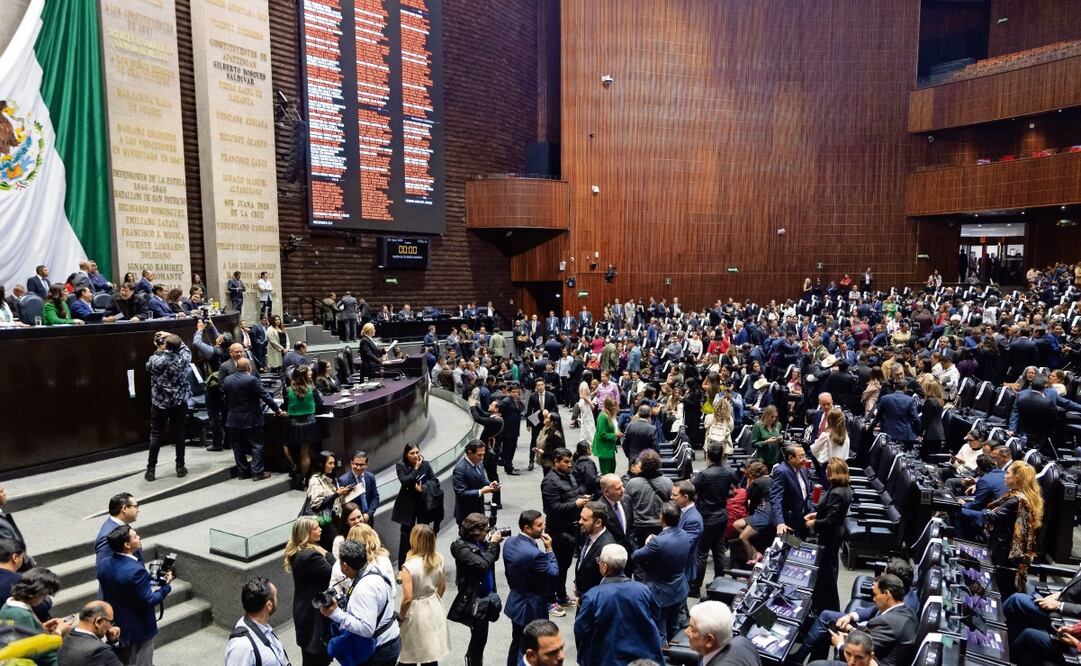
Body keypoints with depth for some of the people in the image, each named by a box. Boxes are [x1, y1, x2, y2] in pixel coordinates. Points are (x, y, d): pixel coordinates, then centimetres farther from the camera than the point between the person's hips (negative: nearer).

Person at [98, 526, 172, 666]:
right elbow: (149, 601, -24)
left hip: (116, 628, 8)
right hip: (138, 631, -8)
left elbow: (107, 597, 6)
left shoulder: (106, 566, -5)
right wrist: (166, 586, -10)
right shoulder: (136, 570, -31)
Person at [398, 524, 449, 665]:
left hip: (416, 612, -5)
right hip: (435, 608, 5)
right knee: (432, 653, 20)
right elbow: (442, 586, 4)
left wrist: (401, 616, -6)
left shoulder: (409, 566, -25)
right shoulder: (438, 559, -8)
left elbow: (407, 598, -23)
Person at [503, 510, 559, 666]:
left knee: (517, 644, 25)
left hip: (515, 603, 8)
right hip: (532, 609, -8)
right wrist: (549, 550, -11)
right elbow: (554, 574, -18)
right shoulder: (535, 553, -32)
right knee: (528, 650, 10)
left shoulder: (510, 542, -6)